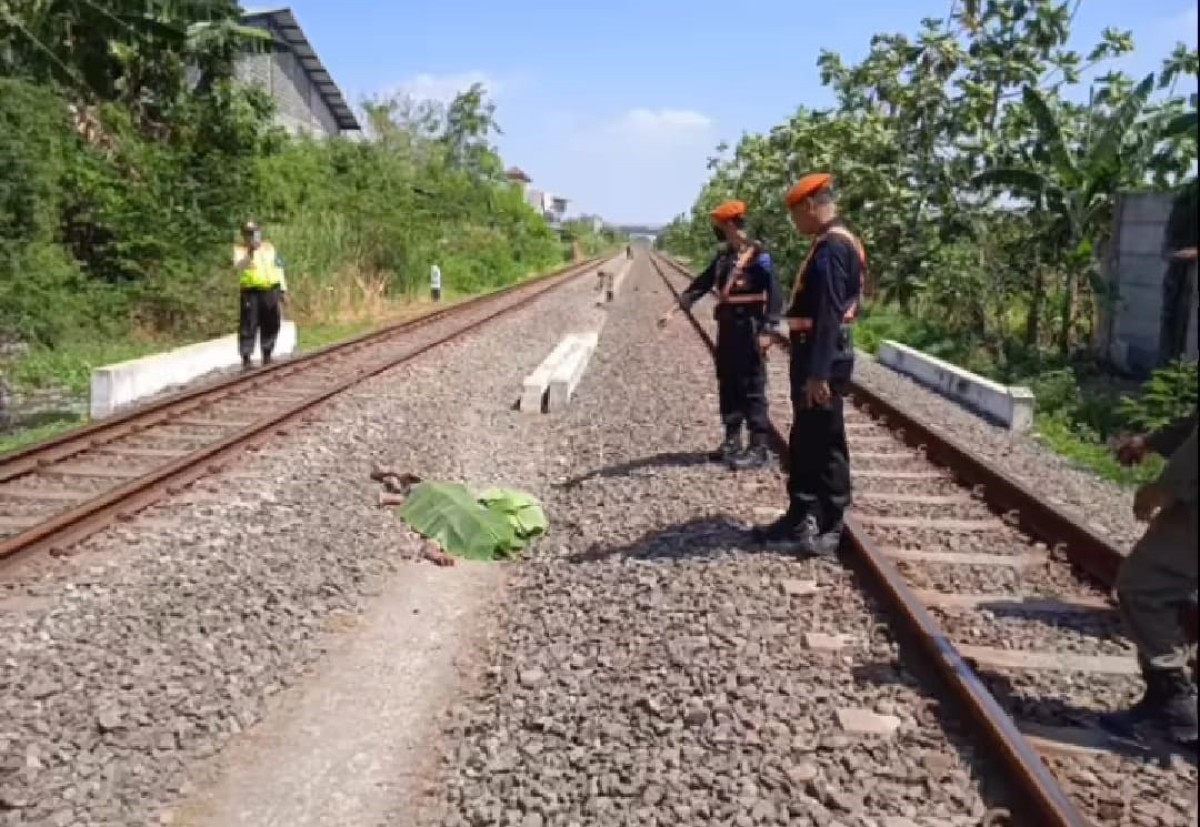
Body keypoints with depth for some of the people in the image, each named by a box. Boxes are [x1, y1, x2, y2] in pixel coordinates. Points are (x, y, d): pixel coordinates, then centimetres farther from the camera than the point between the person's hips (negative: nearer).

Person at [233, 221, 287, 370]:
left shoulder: (269, 247, 14)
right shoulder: (239, 249, 1)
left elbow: (279, 268, 17)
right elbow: (239, 266, -18)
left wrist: (283, 290, 13)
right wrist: (249, 253, -30)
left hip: (270, 291, 4)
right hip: (251, 292, -4)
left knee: (271, 324, 9)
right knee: (249, 325, -7)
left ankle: (267, 355, 22)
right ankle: (246, 357, -4)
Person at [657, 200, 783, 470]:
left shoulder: (758, 255, -12)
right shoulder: (723, 255, 12)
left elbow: (775, 294, -15)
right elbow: (701, 283, 15)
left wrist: (767, 331, -20)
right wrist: (675, 308, 8)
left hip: (749, 329, -8)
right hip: (726, 328, 8)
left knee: (752, 389, -5)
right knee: (727, 386, 12)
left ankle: (760, 447, 0)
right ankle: (732, 441, 21)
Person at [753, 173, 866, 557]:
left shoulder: (832, 247, -18)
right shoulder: (832, 243, 14)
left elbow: (829, 316, -24)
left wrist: (818, 373, -25)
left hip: (823, 360, -10)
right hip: (817, 356, 10)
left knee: (825, 445, -1)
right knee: (805, 442, 16)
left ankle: (825, 530, 9)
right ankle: (801, 518, 25)